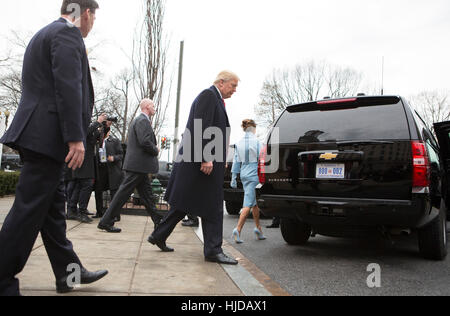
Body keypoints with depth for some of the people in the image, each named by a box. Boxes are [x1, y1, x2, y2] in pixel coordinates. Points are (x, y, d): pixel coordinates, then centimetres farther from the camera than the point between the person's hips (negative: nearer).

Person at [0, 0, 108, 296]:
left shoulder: (46, 33, 23)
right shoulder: (68, 33, -7)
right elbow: (68, 87, -19)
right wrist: (76, 137, -22)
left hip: (39, 134, 10)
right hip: (48, 135, -10)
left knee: (53, 207, 11)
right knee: (29, 210, -5)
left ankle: (68, 272, 21)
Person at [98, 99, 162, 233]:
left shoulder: (139, 120, 21)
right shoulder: (143, 121, -11)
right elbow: (145, 142, -24)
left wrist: (154, 149, 12)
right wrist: (156, 151, -7)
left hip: (139, 166, 11)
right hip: (138, 165, -11)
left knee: (147, 194, 12)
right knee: (123, 193, -6)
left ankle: (158, 222, 19)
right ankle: (106, 222, 1)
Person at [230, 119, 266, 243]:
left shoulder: (239, 143, 8)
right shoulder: (256, 142, -9)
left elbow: (236, 161, 10)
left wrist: (234, 177, 14)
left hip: (244, 174, 7)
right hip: (254, 174, -7)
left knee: (254, 202, 16)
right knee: (248, 203, -7)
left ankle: (258, 228, 22)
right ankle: (238, 230, -15)